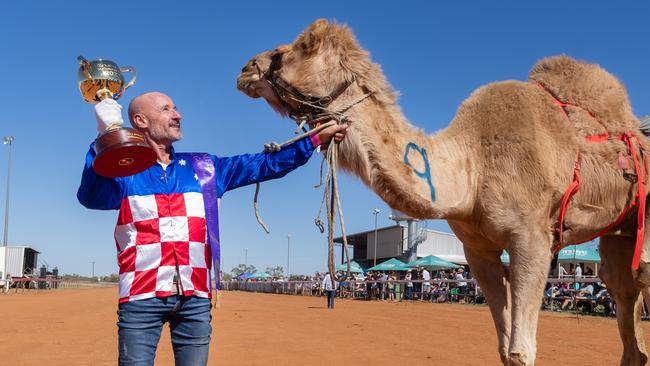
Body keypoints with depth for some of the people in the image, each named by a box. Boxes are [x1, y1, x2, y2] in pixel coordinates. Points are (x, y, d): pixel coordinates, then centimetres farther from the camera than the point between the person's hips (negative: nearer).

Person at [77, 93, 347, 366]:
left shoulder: (204, 169, 14)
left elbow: (264, 164, 14)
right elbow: (92, 197, -16)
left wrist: (316, 139, 8)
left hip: (195, 299, 3)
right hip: (141, 299, -3)